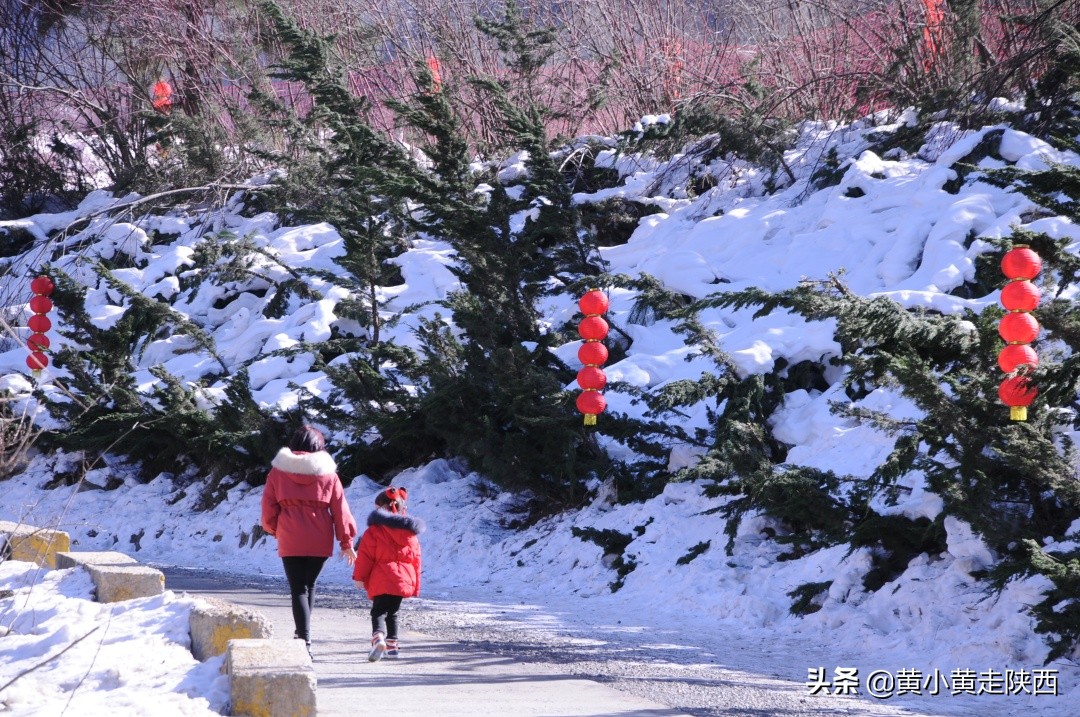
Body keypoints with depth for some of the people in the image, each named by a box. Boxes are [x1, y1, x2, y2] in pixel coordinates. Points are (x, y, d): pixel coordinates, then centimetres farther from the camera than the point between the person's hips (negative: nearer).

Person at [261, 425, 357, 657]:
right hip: (320, 541, 2)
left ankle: (305, 640, -16)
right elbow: (340, 508, 1)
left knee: (298, 589, -3)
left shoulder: (278, 471, 1)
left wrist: (274, 529, 23)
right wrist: (346, 541, 6)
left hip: (290, 540, -1)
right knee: (309, 585, 19)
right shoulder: (327, 472, 1)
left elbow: (269, 506, 4)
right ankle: (303, 634, 26)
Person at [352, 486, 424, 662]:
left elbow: (365, 555, -6)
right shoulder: (410, 531, 12)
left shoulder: (375, 529, -5)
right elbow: (416, 558, 16)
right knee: (392, 612, 19)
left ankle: (378, 638, -32)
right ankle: (392, 646, 19)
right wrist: (415, 584, 23)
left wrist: (359, 577, 3)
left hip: (382, 581, -5)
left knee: (379, 612, -6)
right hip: (405, 580, 5)